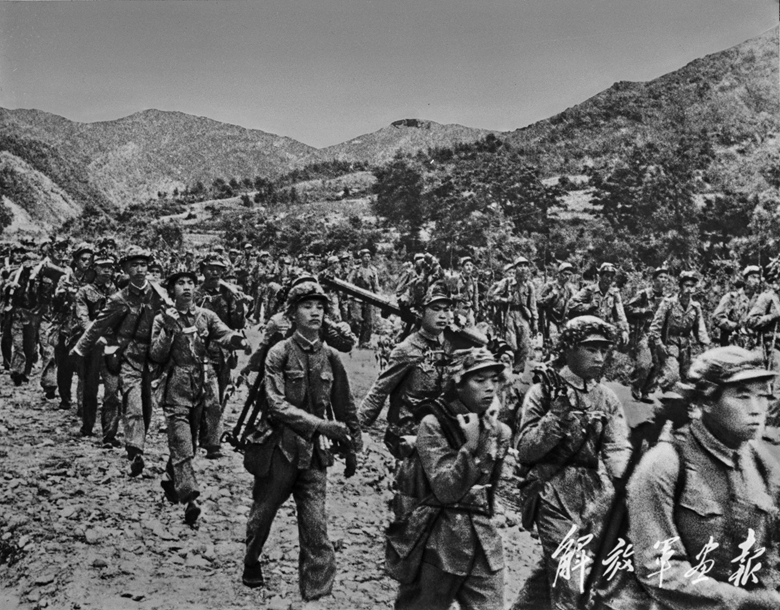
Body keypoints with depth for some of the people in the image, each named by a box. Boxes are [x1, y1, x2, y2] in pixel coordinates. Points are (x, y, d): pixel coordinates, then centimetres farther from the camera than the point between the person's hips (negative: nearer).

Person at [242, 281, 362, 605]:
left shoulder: (331, 357, 3)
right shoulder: (280, 353, -8)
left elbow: (345, 406, 12)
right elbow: (278, 404, -17)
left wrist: (353, 447, 16)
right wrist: (324, 425, -24)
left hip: (314, 451, 2)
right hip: (279, 447, -2)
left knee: (316, 526, -3)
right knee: (263, 514, 16)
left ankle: (317, 593, 6)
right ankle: (251, 566, 43)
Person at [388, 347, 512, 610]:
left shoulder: (499, 431, 5)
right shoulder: (433, 425, -12)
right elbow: (446, 490, -20)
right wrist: (471, 445, -24)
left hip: (482, 542, 5)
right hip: (437, 541, -4)